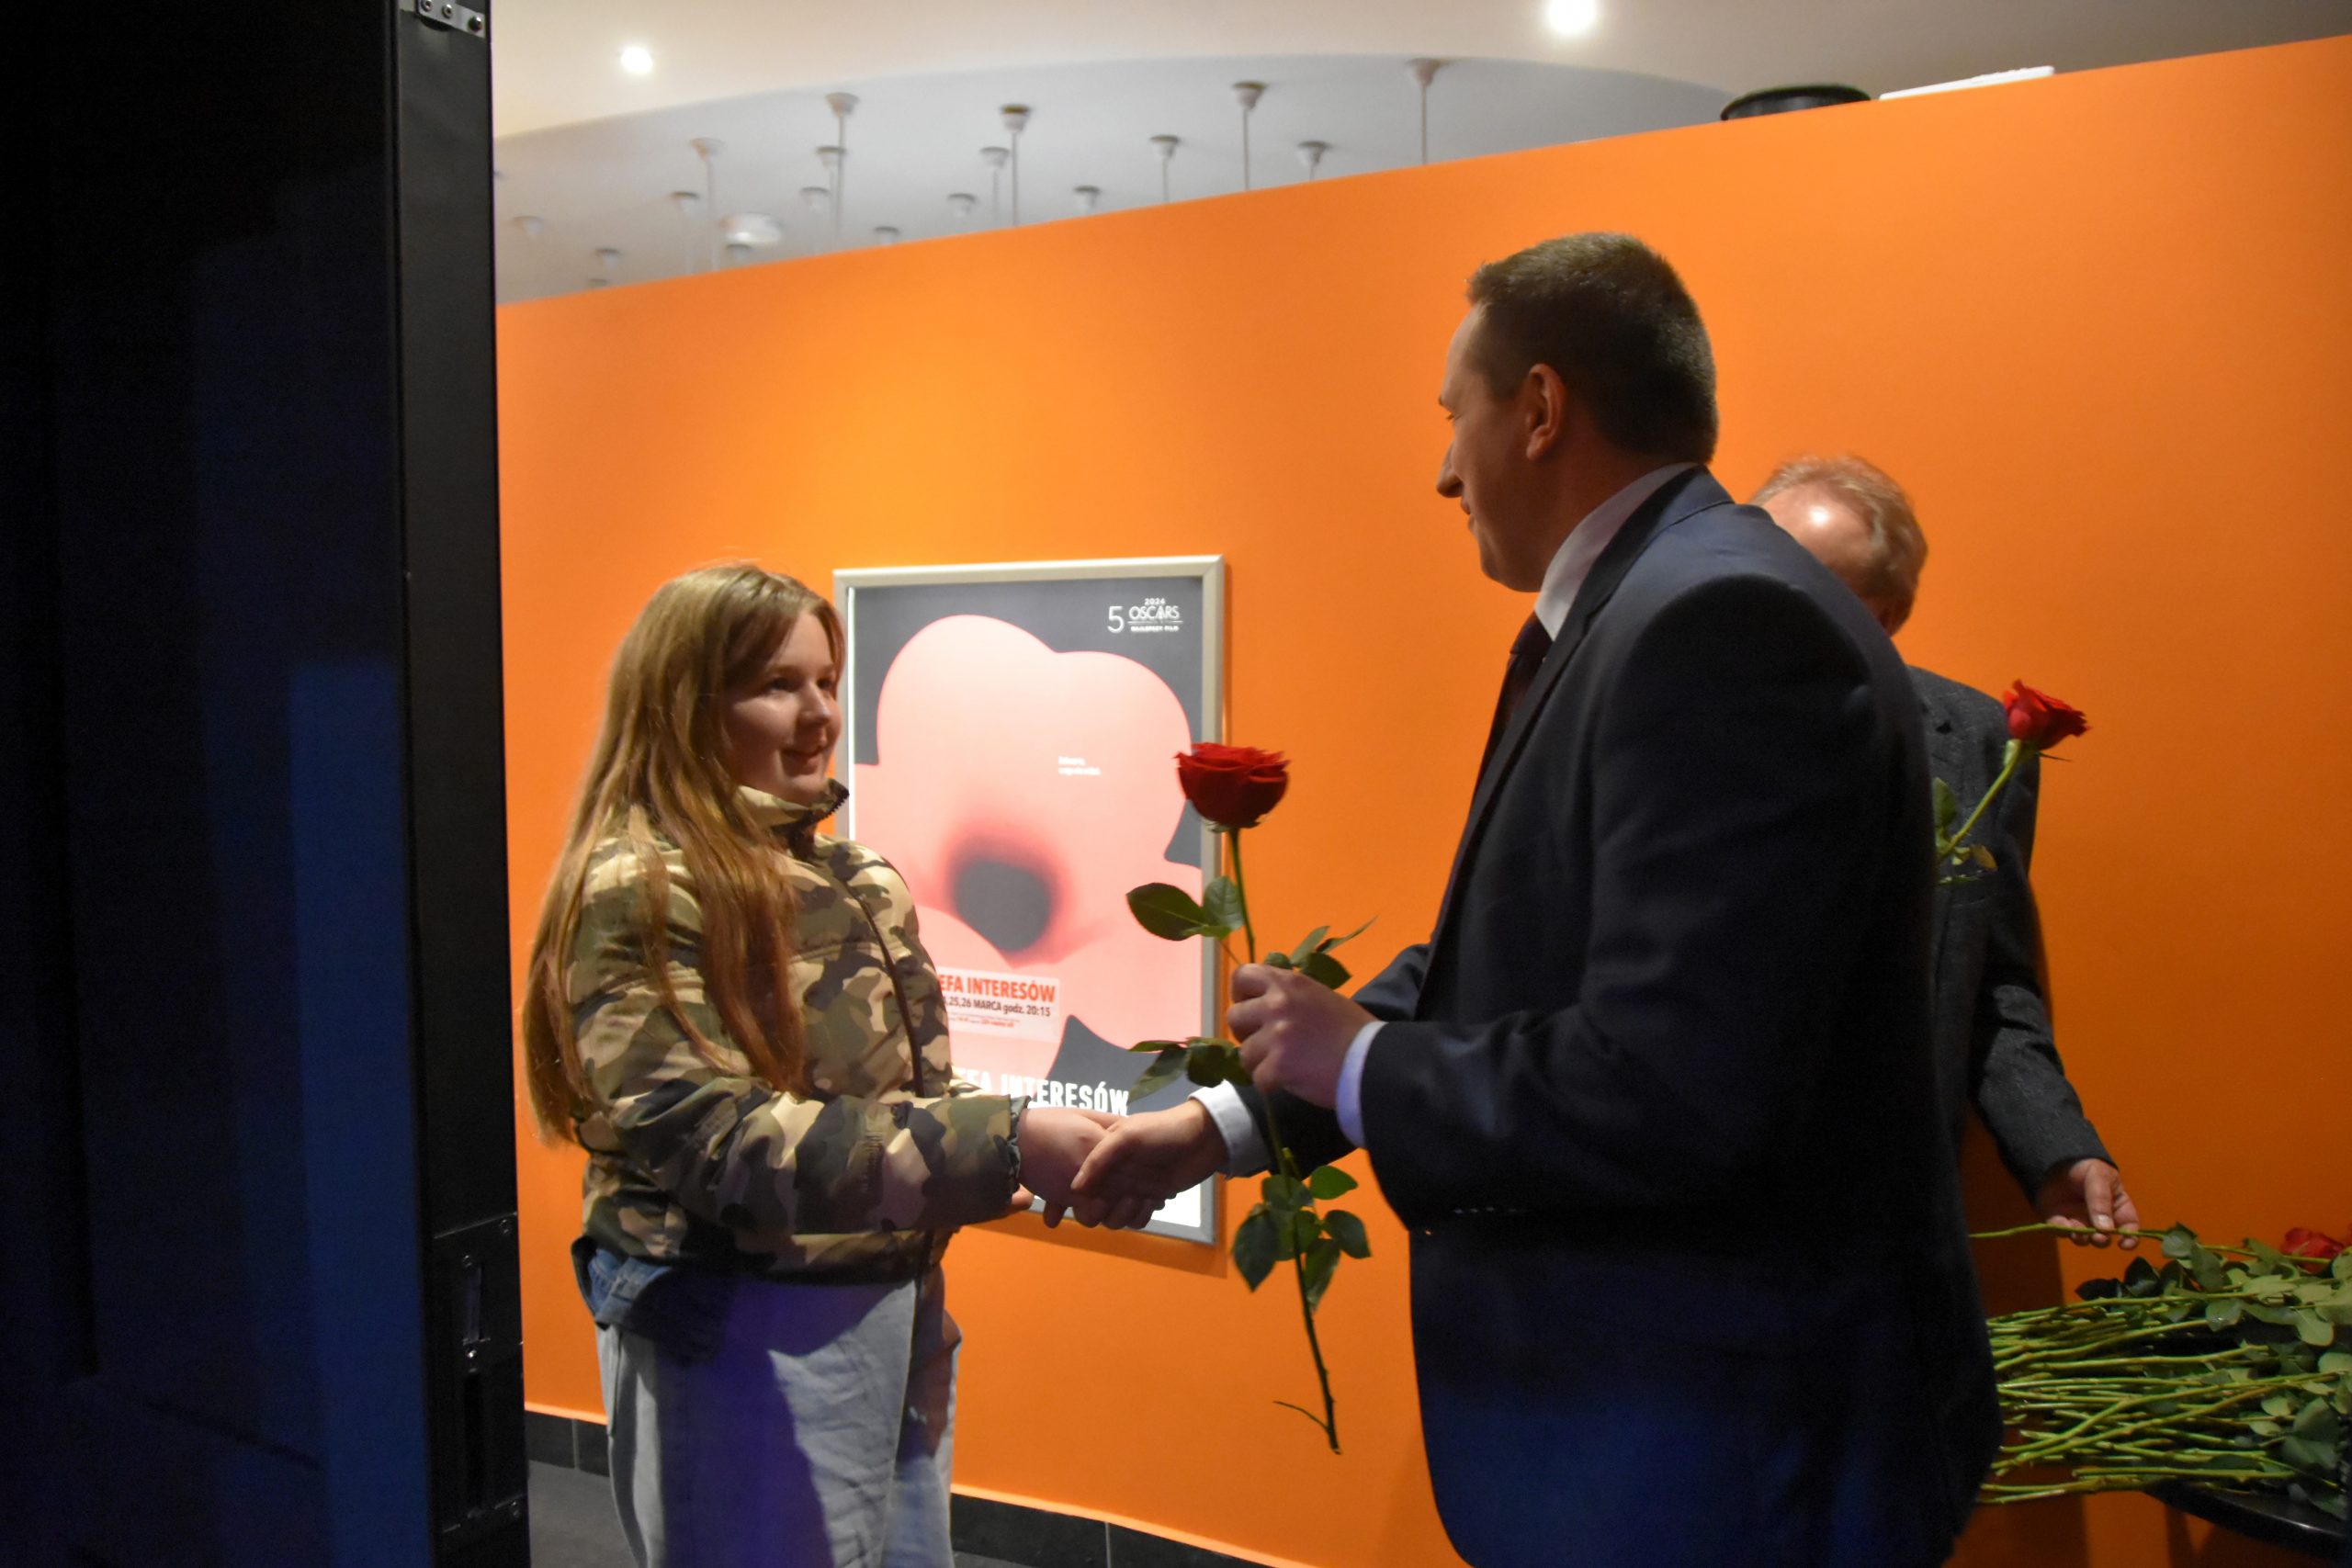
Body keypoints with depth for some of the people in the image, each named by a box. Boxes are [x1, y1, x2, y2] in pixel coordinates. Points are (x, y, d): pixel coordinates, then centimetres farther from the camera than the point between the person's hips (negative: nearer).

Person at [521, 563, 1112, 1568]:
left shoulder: (860, 881, 8)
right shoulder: (637, 894, -15)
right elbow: (725, 1144, -25)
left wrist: (1030, 1158, 0)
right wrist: (1005, 1145, -32)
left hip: (895, 1315, 7)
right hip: (741, 1342, -7)